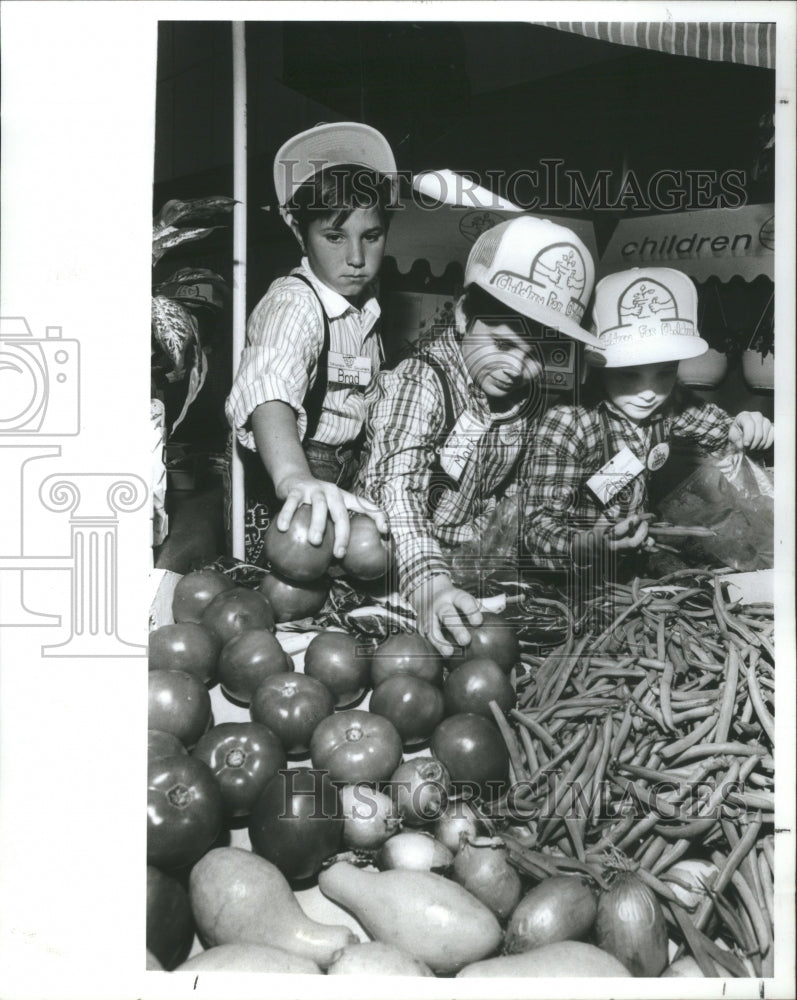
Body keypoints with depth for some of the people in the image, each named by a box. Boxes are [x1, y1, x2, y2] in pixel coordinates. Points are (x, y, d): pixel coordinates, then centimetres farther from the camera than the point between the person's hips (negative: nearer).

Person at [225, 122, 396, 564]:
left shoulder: (364, 304, 6)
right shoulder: (292, 304, -20)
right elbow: (267, 387, -42)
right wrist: (295, 478, -60)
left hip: (341, 488, 7)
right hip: (280, 497, -7)